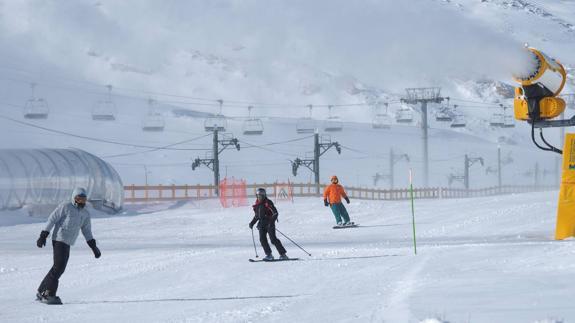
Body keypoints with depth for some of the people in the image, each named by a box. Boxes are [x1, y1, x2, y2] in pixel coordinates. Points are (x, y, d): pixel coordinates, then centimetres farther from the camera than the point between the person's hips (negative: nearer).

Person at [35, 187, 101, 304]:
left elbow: (87, 232, 18)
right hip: (59, 239, -7)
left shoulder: (85, 214, 15)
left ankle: (42, 292, 16)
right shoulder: (65, 207, -5)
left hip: (68, 243, 7)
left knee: (59, 267, 8)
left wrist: (93, 246, 7)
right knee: (59, 266, -14)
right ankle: (49, 294, -12)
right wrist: (43, 236, -10)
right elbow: (52, 219, -5)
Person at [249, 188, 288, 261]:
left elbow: (275, 213, -13)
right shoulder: (257, 204, 12)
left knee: (273, 239, -11)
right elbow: (256, 215, 25)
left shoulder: (268, 203, -10)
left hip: (269, 223, -7)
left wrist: (272, 221, -23)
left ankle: (283, 254, -5)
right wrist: (252, 222, 15)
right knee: (262, 239, -7)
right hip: (262, 224, 7)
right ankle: (269, 255, -1)